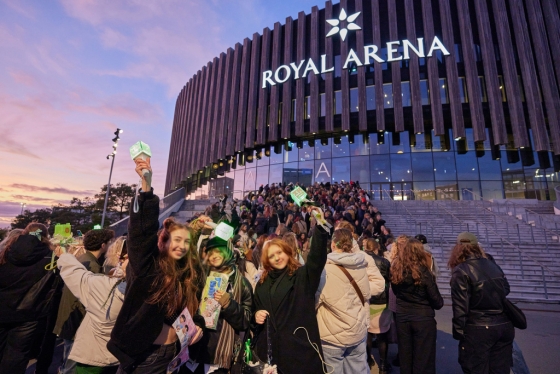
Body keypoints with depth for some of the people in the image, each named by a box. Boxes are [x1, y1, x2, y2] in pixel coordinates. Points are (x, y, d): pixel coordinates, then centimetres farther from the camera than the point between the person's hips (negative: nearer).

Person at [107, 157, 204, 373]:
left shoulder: (193, 275, -3)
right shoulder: (147, 264, -13)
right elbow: (144, 229, -26)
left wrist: (198, 325, -11)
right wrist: (146, 186, -35)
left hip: (168, 352, 4)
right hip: (138, 349, -3)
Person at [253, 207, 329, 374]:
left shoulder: (303, 275, -6)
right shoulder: (262, 283, 9)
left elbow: (317, 257, -25)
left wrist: (320, 226, -38)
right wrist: (256, 315, -4)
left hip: (299, 346, -4)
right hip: (270, 348, 4)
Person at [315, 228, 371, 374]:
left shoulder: (325, 269, -20)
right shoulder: (360, 266, -4)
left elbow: (312, 301, -14)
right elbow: (366, 296, 9)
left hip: (333, 334, -5)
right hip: (358, 331, 5)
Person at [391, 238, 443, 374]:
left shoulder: (396, 271, -5)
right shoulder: (424, 273, -17)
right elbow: (437, 301, -8)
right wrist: (439, 304, 13)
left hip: (402, 318, 4)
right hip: (423, 319, -3)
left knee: (405, 356, 19)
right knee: (423, 359, 11)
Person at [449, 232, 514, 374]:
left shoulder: (461, 271, -14)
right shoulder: (493, 265, 7)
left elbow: (460, 306, -15)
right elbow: (506, 291, 19)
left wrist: (459, 332, -7)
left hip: (478, 329, -6)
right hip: (504, 326, 7)